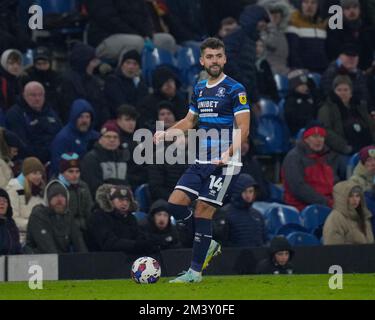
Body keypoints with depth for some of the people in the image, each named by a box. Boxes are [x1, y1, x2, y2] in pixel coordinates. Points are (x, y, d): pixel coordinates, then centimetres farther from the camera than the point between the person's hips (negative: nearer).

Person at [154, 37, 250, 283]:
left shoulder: (235, 89, -8)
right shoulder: (199, 89, 14)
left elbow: (243, 129, -12)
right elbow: (190, 121, 27)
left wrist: (228, 153, -26)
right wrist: (166, 133, 10)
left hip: (224, 164, -7)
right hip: (201, 161, 7)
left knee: (203, 211, -9)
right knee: (175, 203, -3)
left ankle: (195, 271, -1)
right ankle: (208, 244, 17)